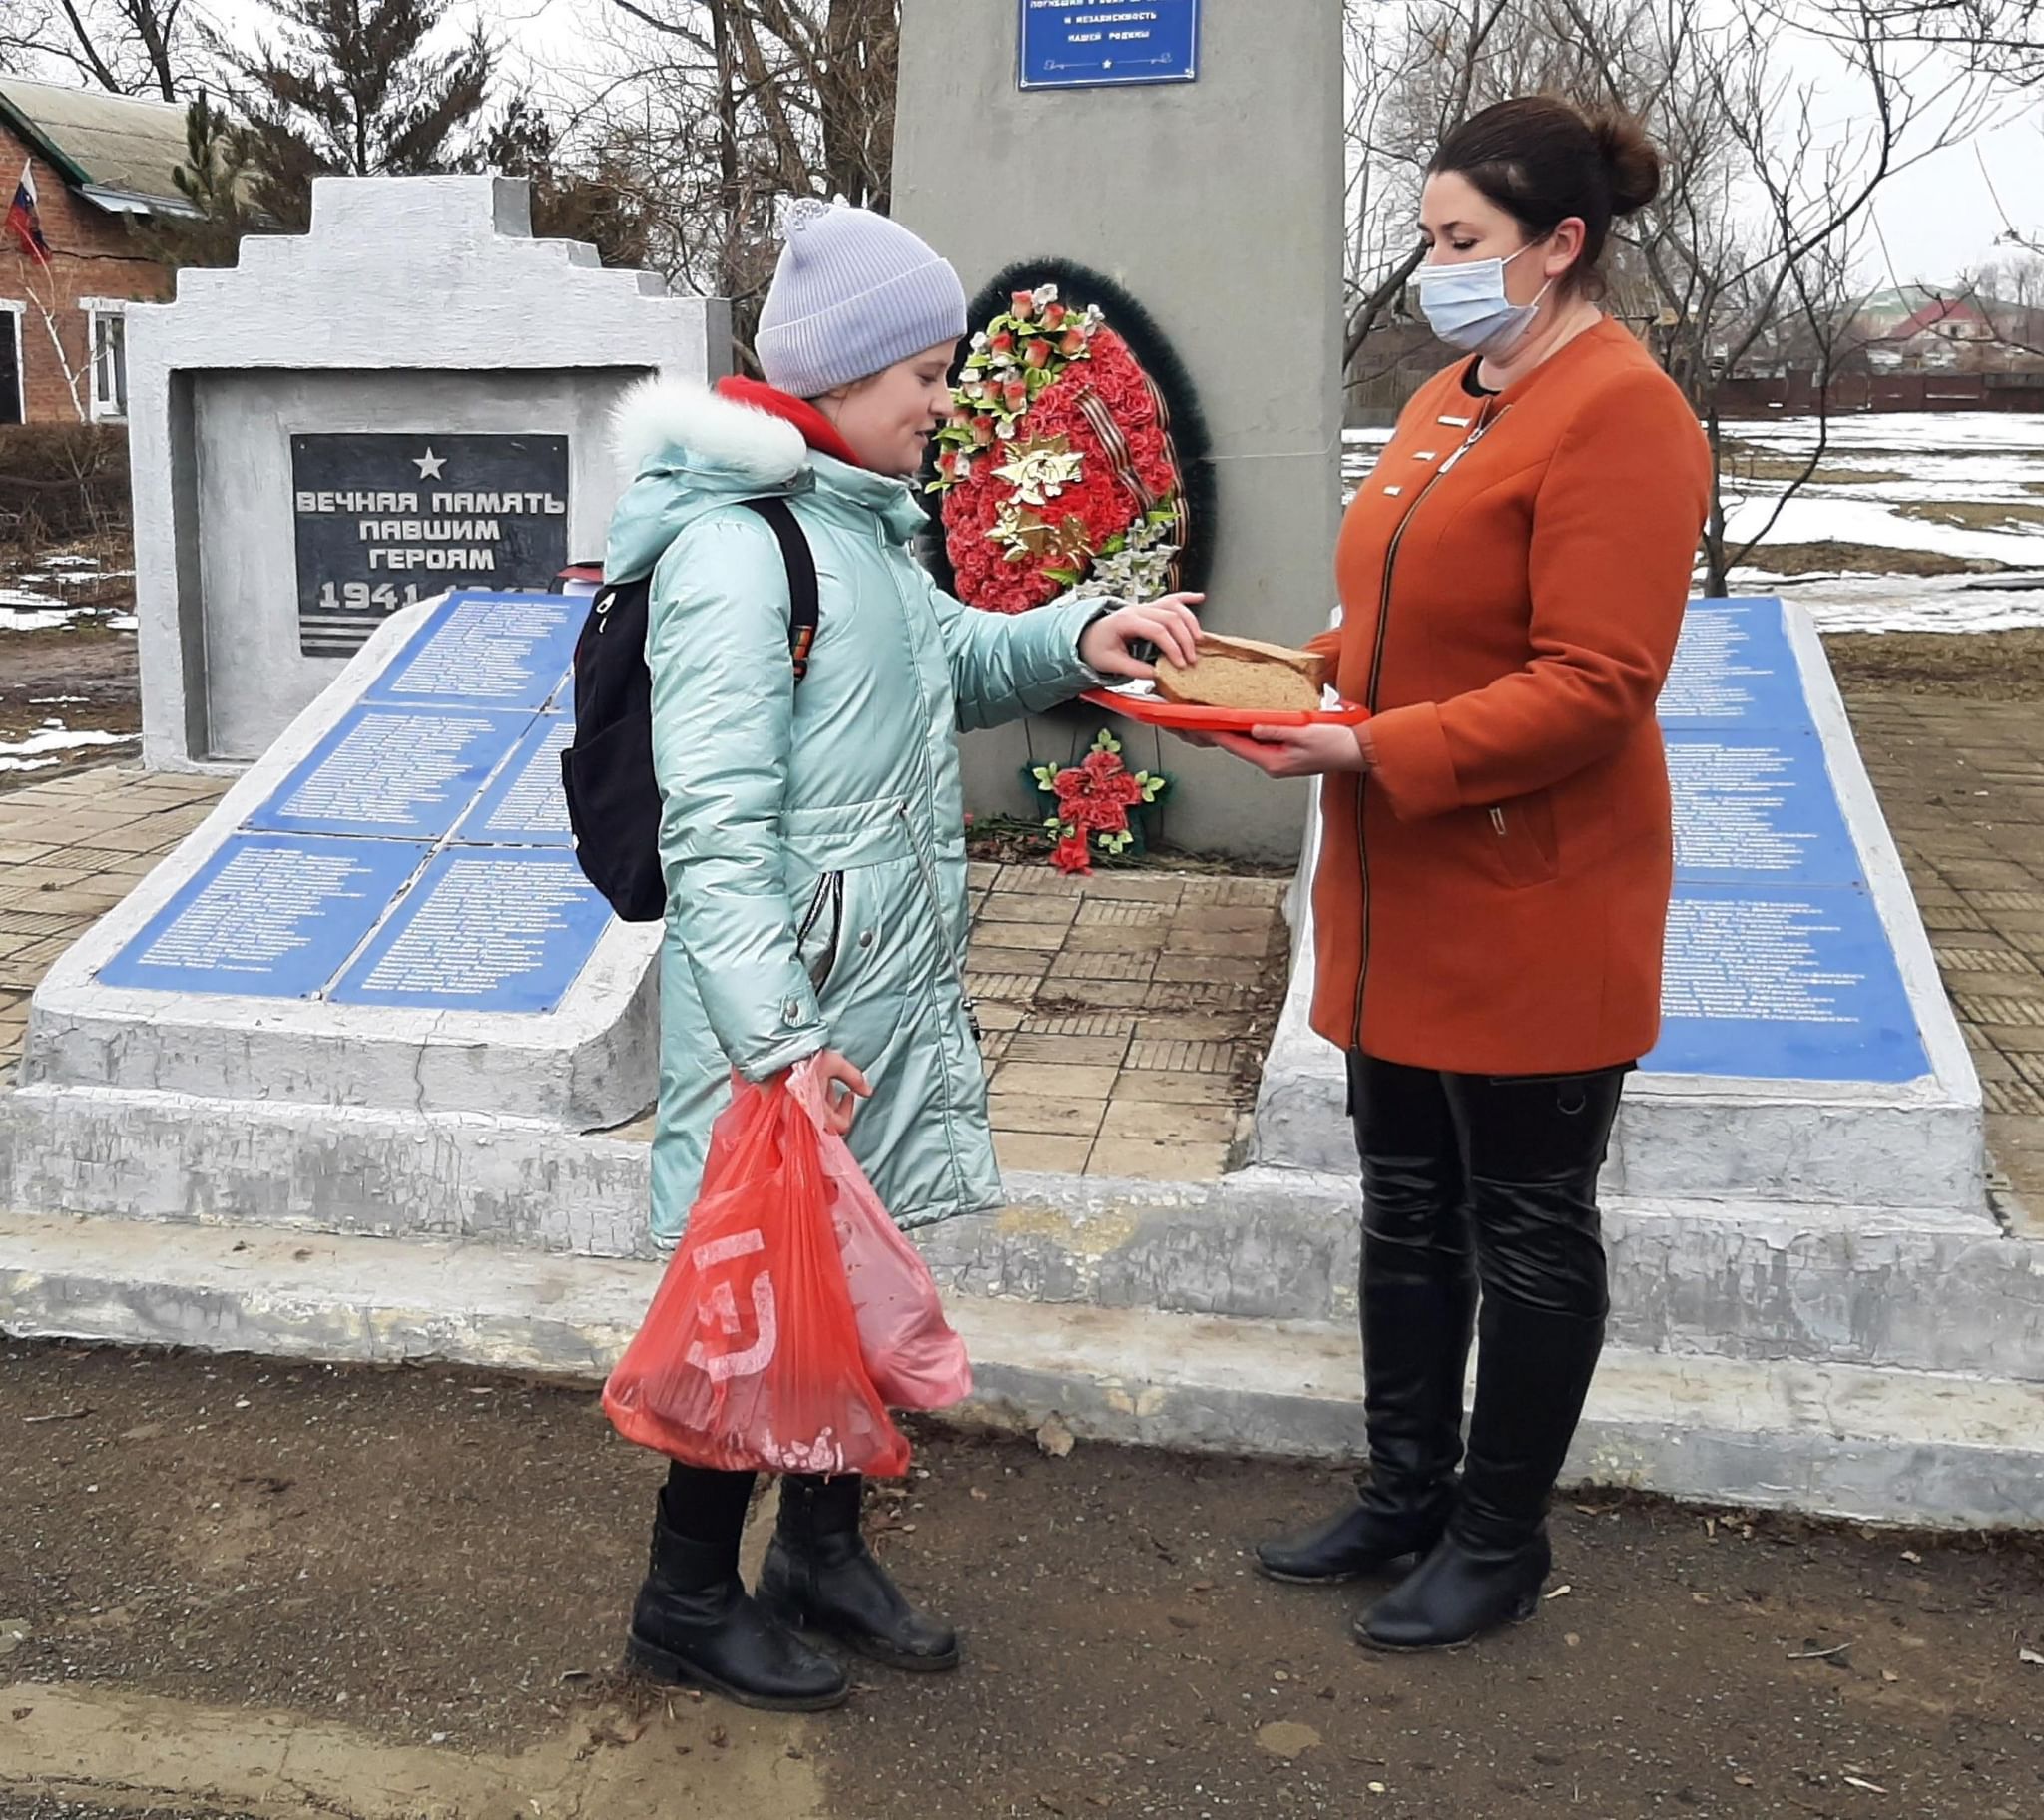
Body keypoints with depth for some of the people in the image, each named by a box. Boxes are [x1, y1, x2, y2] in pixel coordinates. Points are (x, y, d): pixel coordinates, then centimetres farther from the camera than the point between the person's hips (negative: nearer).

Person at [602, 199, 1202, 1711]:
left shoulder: (861, 519, 12)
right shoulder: (735, 546, -18)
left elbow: (950, 667, 28)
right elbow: (715, 828, -22)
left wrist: (1077, 636, 10)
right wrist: (778, 1036, -27)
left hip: (892, 985, 9)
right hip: (791, 999, -9)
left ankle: (824, 1549, 35)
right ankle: (688, 1601, 22)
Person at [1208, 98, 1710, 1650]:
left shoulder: (1620, 416, -16)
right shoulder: (1451, 402, 11)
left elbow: (1590, 688, -23)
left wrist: (1371, 751, -25)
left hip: (1529, 917, -9)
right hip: (1404, 902, 9)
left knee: (1526, 1233, 8)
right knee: (1409, 1212, 18)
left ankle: (1502, 1541, 25)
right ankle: (1407, 1496, 34)